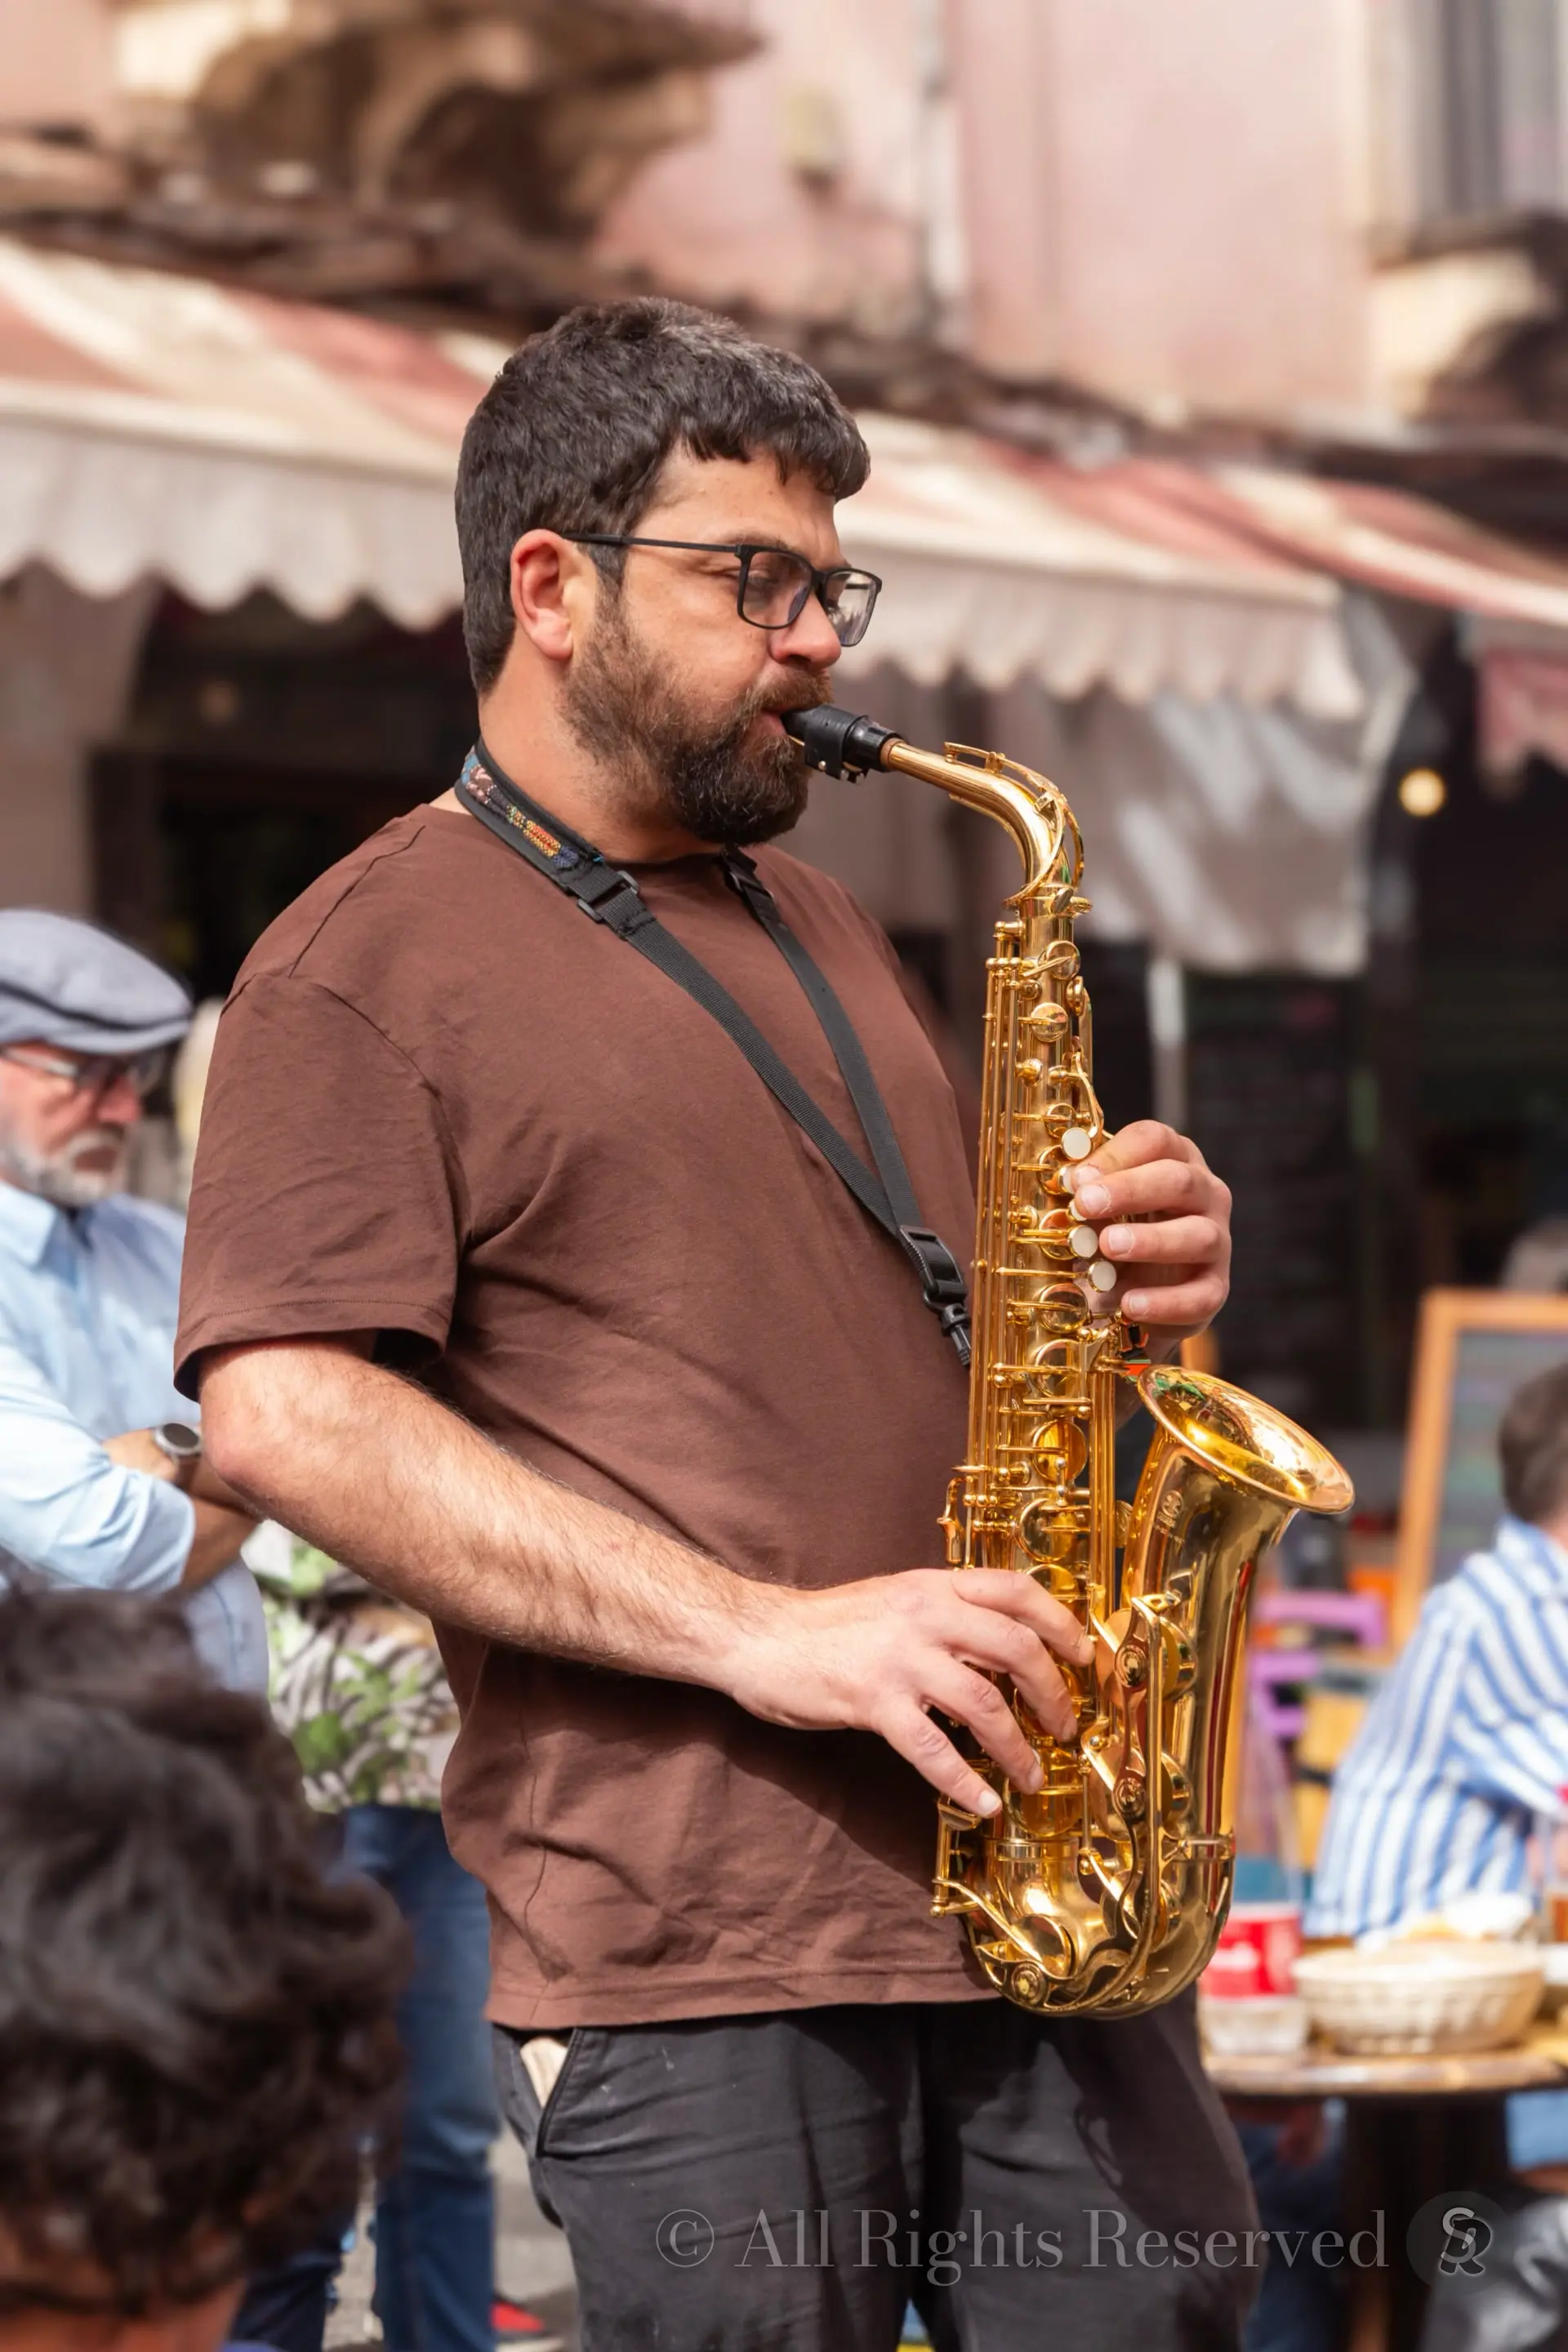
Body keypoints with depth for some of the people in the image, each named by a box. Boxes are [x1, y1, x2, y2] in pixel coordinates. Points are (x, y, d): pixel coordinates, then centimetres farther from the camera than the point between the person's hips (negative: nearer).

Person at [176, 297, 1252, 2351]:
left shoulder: (821, 927, 22)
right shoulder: (369, 966, -1)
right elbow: (283, 1414, -14)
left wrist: (1128, 1271, 6)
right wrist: (767, 1636, -20)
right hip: (684, 1946, -6)